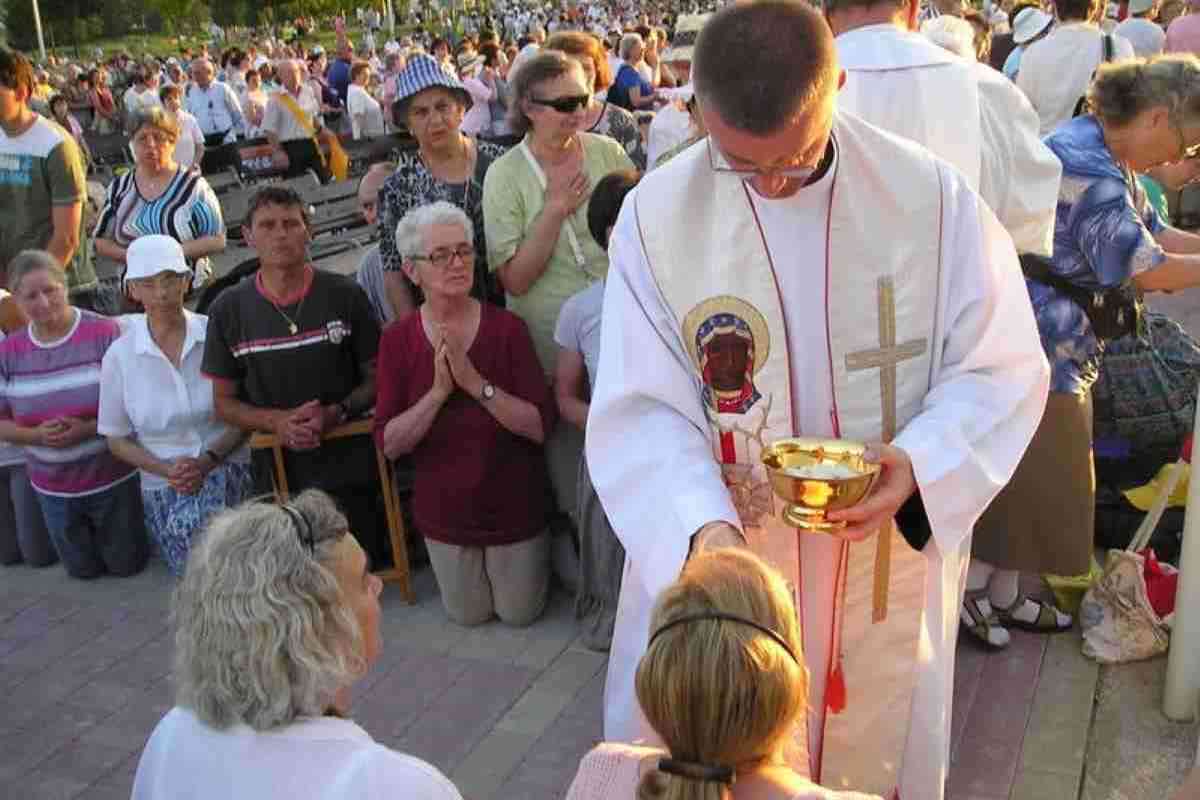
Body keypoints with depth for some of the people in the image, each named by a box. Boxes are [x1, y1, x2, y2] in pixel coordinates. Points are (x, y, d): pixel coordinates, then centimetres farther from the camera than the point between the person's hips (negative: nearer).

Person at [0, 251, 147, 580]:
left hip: (113, 479, -3)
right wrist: (37, 435, -19)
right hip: (54, 489, 3)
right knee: (85, 570, 21)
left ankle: (131, 524, 43)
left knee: (127, 565, 15)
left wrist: (90, 429, -26)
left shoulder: (105, 332, -18)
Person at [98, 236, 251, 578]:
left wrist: (208, 460, -16)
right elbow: (116, 438, 4)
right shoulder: (119, 356, -3)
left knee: (189, 524, -30)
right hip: (163, 485, 2)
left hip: (229, 467, -2)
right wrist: (167, 470, -12)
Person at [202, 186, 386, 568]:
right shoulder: (228, 309, -1)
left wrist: (337, 413, -18)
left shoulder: (345, 296, -5)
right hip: (276, 469, 1)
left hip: (349, 467, -1)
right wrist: (278, 421, -14)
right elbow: (224, 403, 4)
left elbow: (377, 378, 1)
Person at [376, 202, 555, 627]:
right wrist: (438, 392, -28)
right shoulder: (398, 340, -12)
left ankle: (542, 548, 45)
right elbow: (389, 443, -15)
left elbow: (540, 426, -22)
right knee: (468, 615, 21)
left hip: (513, 503, -2)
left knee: (520, 614, 18)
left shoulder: (506, 328, -18)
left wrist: (476, 383, -31)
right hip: (445, 509, 2)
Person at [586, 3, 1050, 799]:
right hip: (715, 568, 0)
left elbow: (1002, 369, -5)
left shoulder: (933, 196, -11)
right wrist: (702, 528, -32)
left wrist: (922, 462, -25)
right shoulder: (656, 216, -13)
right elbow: (641, 412, -14)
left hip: (889, 566, 1)